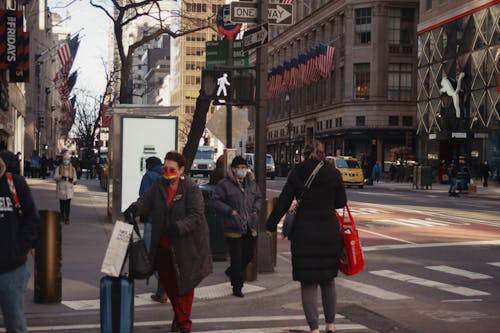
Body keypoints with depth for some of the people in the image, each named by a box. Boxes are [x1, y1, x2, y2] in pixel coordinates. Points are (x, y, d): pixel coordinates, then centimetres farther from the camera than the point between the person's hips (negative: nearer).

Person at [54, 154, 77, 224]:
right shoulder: (58, 168, 2)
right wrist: (61, 177, -26)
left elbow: (75, 178, 8)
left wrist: (72, 180, -16)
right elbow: (55, 177, -6)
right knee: (62, 204, 11)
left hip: (69, 189, 0)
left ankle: (67, 218, -7)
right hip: (61, 188, 0)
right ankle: (62, 217, 29)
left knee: (68, 204, -10)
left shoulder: (72, 169, 7)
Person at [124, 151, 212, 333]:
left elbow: (196, 216, -19)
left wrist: (178, 227, -32)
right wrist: (134, 208, -25)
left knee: (184, 284, 6)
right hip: (163, 245, 5)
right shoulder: (158, 184, 2)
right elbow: (146, 200, -3)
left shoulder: (191, 188, -14)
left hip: (186, 245, -5)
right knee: (168, 282, 15)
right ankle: (179, 315, 36)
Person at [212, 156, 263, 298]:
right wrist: (230, 211, -17)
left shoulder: (251, 182, 10)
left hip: (250, 227, 6)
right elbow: (216, 201, -7)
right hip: (233, 227, -6)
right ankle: (237, 287, 11)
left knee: (249, 254, 12)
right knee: (236, 258, -1)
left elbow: (258, 198, 22)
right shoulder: (224, 184, -8)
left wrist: (255, 209, 4)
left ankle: (232, 271, 39)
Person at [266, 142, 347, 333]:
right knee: (328, 281, 17)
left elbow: (283, 202, -4)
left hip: (304, 233, -2)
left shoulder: (297, 174, -3)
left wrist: (271, 225, 5)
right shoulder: (334, 174, 0)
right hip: (329, 232, 2)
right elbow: (341, 201, 9)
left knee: (308, 283, 2)